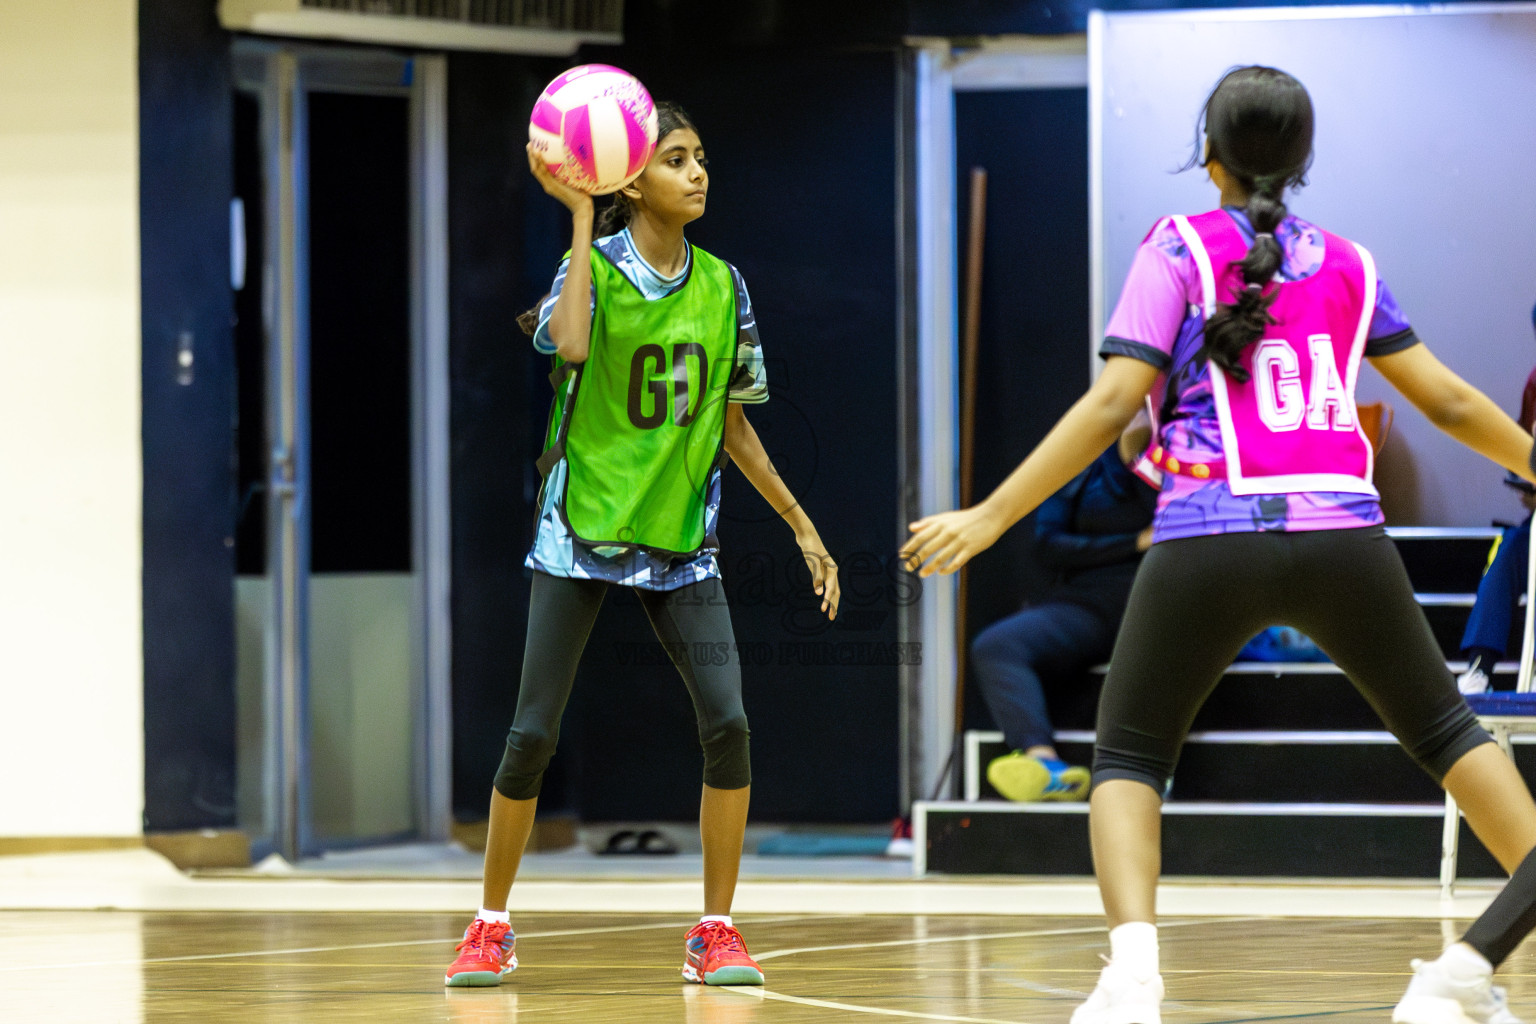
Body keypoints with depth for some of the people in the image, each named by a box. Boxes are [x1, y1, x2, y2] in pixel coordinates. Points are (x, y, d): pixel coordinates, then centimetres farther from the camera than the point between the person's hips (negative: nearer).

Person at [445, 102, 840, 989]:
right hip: (581, 531, -3)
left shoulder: (722, 286, 6)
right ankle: (492, 927, 13)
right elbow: (570, 344, -31)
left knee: (728, 723, -12)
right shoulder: (594, 265, -7)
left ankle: (716, 934, -1)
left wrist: (802, 527, 13)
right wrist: (581, 217, -24)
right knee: (533, 735, -5)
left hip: (681, 537, 3)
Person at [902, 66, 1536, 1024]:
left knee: (1129, 757, 11)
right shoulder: (1348, 263, 15)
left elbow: (1113, 405, -5)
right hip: (1342, 536, 2)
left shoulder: (1180, 247, 4)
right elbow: (1448, 400, 19)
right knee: (1442, 725, 22)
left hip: (1211, 540, -2)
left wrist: (990, 516, -5)